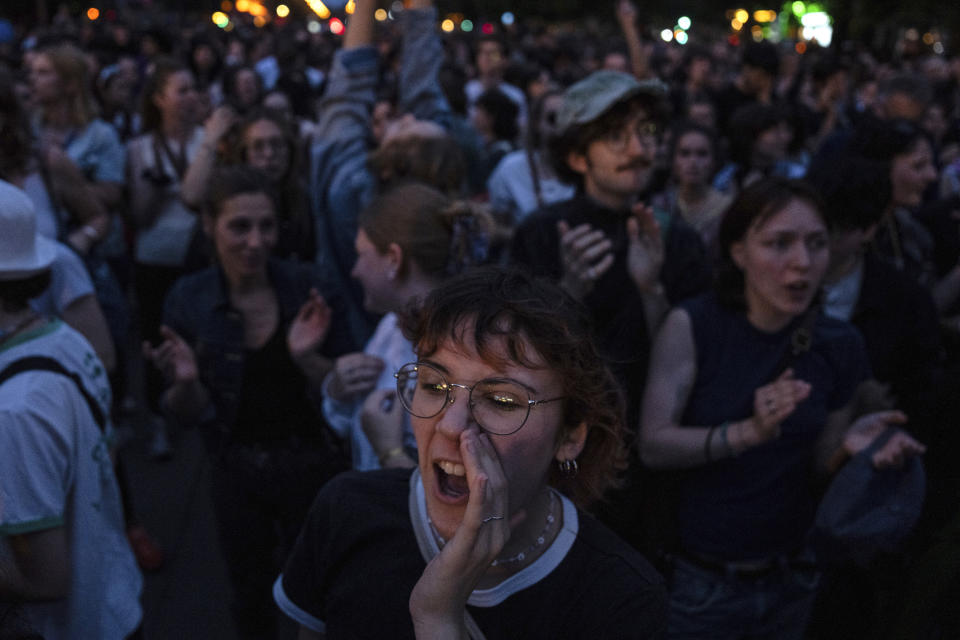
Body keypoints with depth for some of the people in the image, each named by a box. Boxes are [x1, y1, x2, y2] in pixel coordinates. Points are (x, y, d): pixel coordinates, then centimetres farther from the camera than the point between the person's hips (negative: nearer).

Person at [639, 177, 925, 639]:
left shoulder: (839, 344, -4)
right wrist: (748, 432, -33)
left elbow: (819, 462, 5)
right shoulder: (693, 325, -14)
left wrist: (851, 446, -17)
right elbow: (653, 446, -19)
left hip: (790, 578, 4)